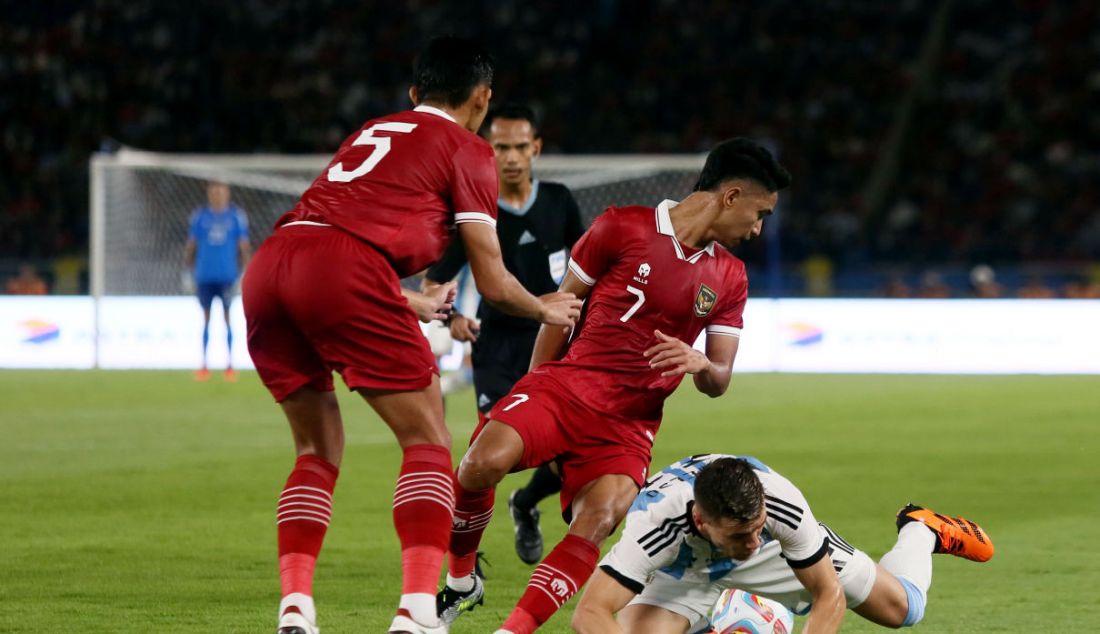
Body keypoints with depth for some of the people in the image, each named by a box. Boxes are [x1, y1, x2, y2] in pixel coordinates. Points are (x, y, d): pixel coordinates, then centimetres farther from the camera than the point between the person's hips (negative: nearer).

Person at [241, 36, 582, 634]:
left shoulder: (372, 132, 33)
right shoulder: (466, 149, 15)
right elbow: (492, 282, 15)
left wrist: (414, 304, 62)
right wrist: (546, 310, 36)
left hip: (266, 269, 6)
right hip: (345, 274, -6)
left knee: (319, 448, 20)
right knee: (427, 442, 3)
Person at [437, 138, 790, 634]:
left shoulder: (729, 279, 13)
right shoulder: (622, 228, 0)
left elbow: (719, 382, 14)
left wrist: (700, 365, -11)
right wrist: (535, 397, 8)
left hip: (629, 423, 3)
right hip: (565, 386, -3)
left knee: (598, 519, -26)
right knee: (484, 462, -29)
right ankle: (460, 581, -3)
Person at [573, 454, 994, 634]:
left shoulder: (782, 501, -42)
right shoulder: (656, 524, -48)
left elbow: (830, 595, -30)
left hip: (780, 554, 1)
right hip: (684, 570, -1)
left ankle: (920, 530, 41)